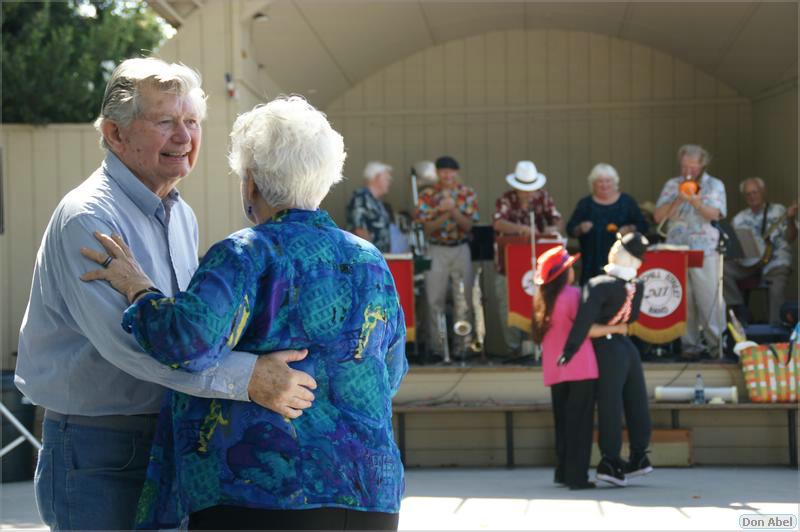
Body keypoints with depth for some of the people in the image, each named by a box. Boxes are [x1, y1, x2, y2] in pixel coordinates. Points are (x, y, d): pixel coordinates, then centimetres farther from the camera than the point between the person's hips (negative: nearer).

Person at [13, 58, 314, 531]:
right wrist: (247, 376, -35)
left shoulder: (182, 216, 13)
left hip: (170, 441, 8)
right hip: (99, 454, -8)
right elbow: (126, 339, -30)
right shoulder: (87, 218, -17)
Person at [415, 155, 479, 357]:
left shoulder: (467, 194, 1)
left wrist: (453, 209, -20)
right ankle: (437, 345, 5)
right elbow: (427, 227, -7)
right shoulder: (428, 196, -2)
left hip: (461, 249, 1)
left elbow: (468, 225, -5)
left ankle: (464, 343, 8)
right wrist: (446, 214, -19)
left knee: (464, 298, 1)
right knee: (435, 300, -1)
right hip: (436, 250, -1)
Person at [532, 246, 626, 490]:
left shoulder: (543, 300, 11)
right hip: (580, 368, -7)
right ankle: (576, 475, -6)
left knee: (563, 421, 14)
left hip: (555, 370, 7)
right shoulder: (572, 294, -10)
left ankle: (563, 472, 16)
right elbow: (587, 329, -16)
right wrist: (616, 328, -3)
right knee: (580, 422, -3)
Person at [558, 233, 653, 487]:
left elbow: (584, 320, -28)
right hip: (628, 347, 6)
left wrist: (571, 348, -28)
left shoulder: (599, 285, -19)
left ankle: (611, 462, 0)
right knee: (636, 403, 13)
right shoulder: (637, 286, 1)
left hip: (607, 350, -6)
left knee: (609, 407, -2)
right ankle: (639, 456, 20)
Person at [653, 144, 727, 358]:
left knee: (709, 298, -7)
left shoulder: (715, 185, 7)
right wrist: (677, 200, -6)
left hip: (705, 250, -3)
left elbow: (715, 214, -8)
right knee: (683, 300, 0)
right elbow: (658, 216, 6)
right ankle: (689, 344, 5)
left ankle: (716, 342, -1)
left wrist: (694, 200, -20)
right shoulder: (672, 185, 14)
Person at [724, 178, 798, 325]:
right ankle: (740, 310, -11)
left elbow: (790, 238, -7)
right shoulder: (740, 218, 13)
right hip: (748, 262, 3)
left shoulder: (778, 211, 3)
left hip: (775, 262, -3)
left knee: (778, 289, -31)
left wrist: (790, 220, -25)